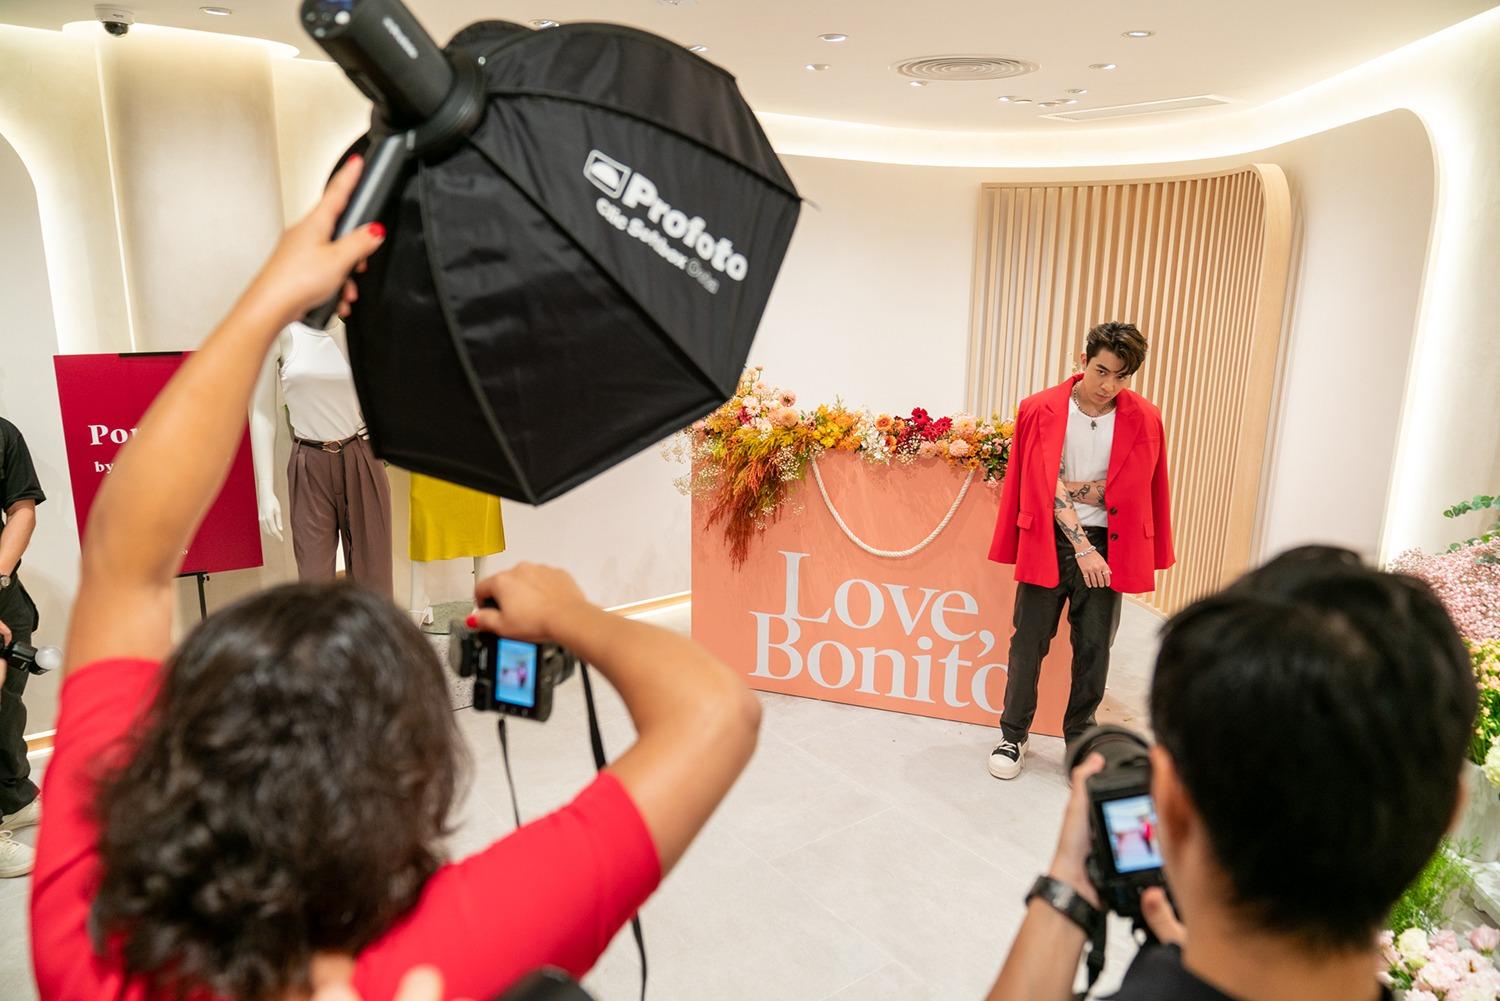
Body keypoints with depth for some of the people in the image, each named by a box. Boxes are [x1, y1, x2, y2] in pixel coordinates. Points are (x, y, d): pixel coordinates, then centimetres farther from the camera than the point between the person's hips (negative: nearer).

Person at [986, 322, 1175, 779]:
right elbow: (1044, 488, -12)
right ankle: (1013, 735, 24)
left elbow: (1126, 492, -3)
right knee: (1028, 642, 6)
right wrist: (1081, 547, -16)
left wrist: (1070, 489, -10)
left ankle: (1080, 741, 27)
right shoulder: (1041, 410, -8)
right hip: (1048, 542, -1)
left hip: (1106, 546, 1)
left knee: (1094, 648, 8)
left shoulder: (1143, 420, -4)